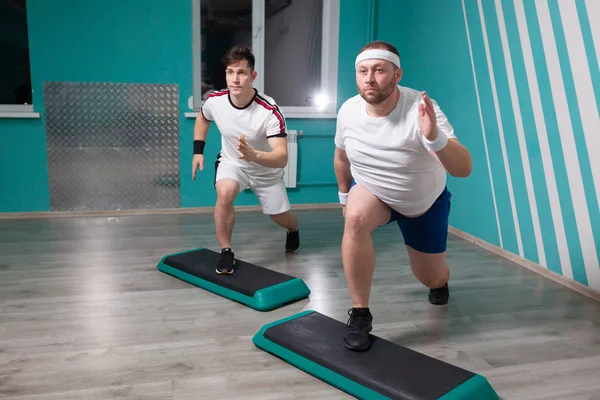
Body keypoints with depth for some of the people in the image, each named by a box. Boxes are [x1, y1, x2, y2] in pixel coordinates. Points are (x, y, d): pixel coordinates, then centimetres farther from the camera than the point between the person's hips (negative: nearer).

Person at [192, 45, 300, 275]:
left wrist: (254, 155, -59)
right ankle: (225, 252, -12)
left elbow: (282, 158, -41)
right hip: (231, 163, 1)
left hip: (266, 170, -1)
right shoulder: (214, 100, -22)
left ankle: (293, 230, 53)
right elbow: (202, 118, 5)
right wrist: (198, 151, -2)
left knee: (281, 218, 12)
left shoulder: (269, 111, -34)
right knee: (225, 194, -32)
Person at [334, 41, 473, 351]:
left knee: (431, 278, 10)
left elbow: (464, 169, -40)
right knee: (356, 219, -34)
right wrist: (344, 195, 12)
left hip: (426, 202, -1)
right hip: (372, 191, 1)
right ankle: (360, 314, -19)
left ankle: (440, 280, 53)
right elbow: (341, 158, 2)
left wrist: (434, 138, -58)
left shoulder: (421, 108, -32)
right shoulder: (348, 111, -20)